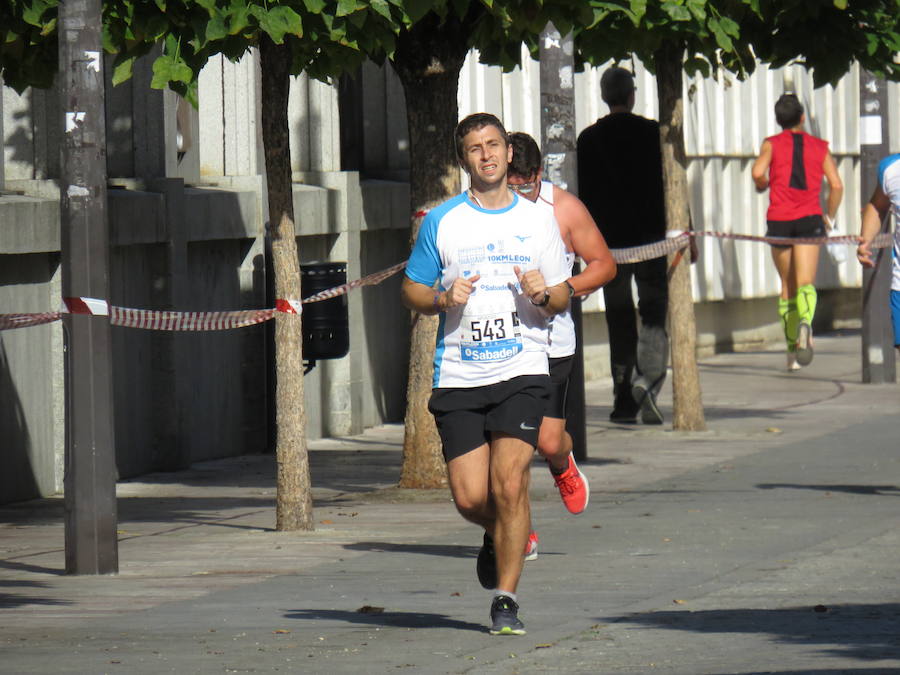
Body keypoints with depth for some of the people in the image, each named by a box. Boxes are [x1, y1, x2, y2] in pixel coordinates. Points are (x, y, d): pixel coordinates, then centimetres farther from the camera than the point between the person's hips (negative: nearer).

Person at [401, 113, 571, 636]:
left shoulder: (538, 221, 8)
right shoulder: (442, 221, 7)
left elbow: (563, 296, 14)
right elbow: (411, 290, 12)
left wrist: (545, 295, -9)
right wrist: (443, 299, -9)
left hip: (522, 372, -1)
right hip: (459, 375, 1)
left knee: (509, 483, -16)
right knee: (470, 497, -4)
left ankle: (507, 600, -4)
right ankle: (499, 536, 32)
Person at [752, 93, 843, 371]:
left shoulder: (772, 144, 6)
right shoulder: (819, 146, 11)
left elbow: (758, 172, -13)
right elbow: (836, 185, 3)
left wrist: (762, 184, 10)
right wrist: (830, 217, 16)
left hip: (779, 220, 0)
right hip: (809, 219, 0)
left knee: (787, 287, 14)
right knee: (805, 284, -11)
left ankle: (792, 349, 13)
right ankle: (805, 322, -44)